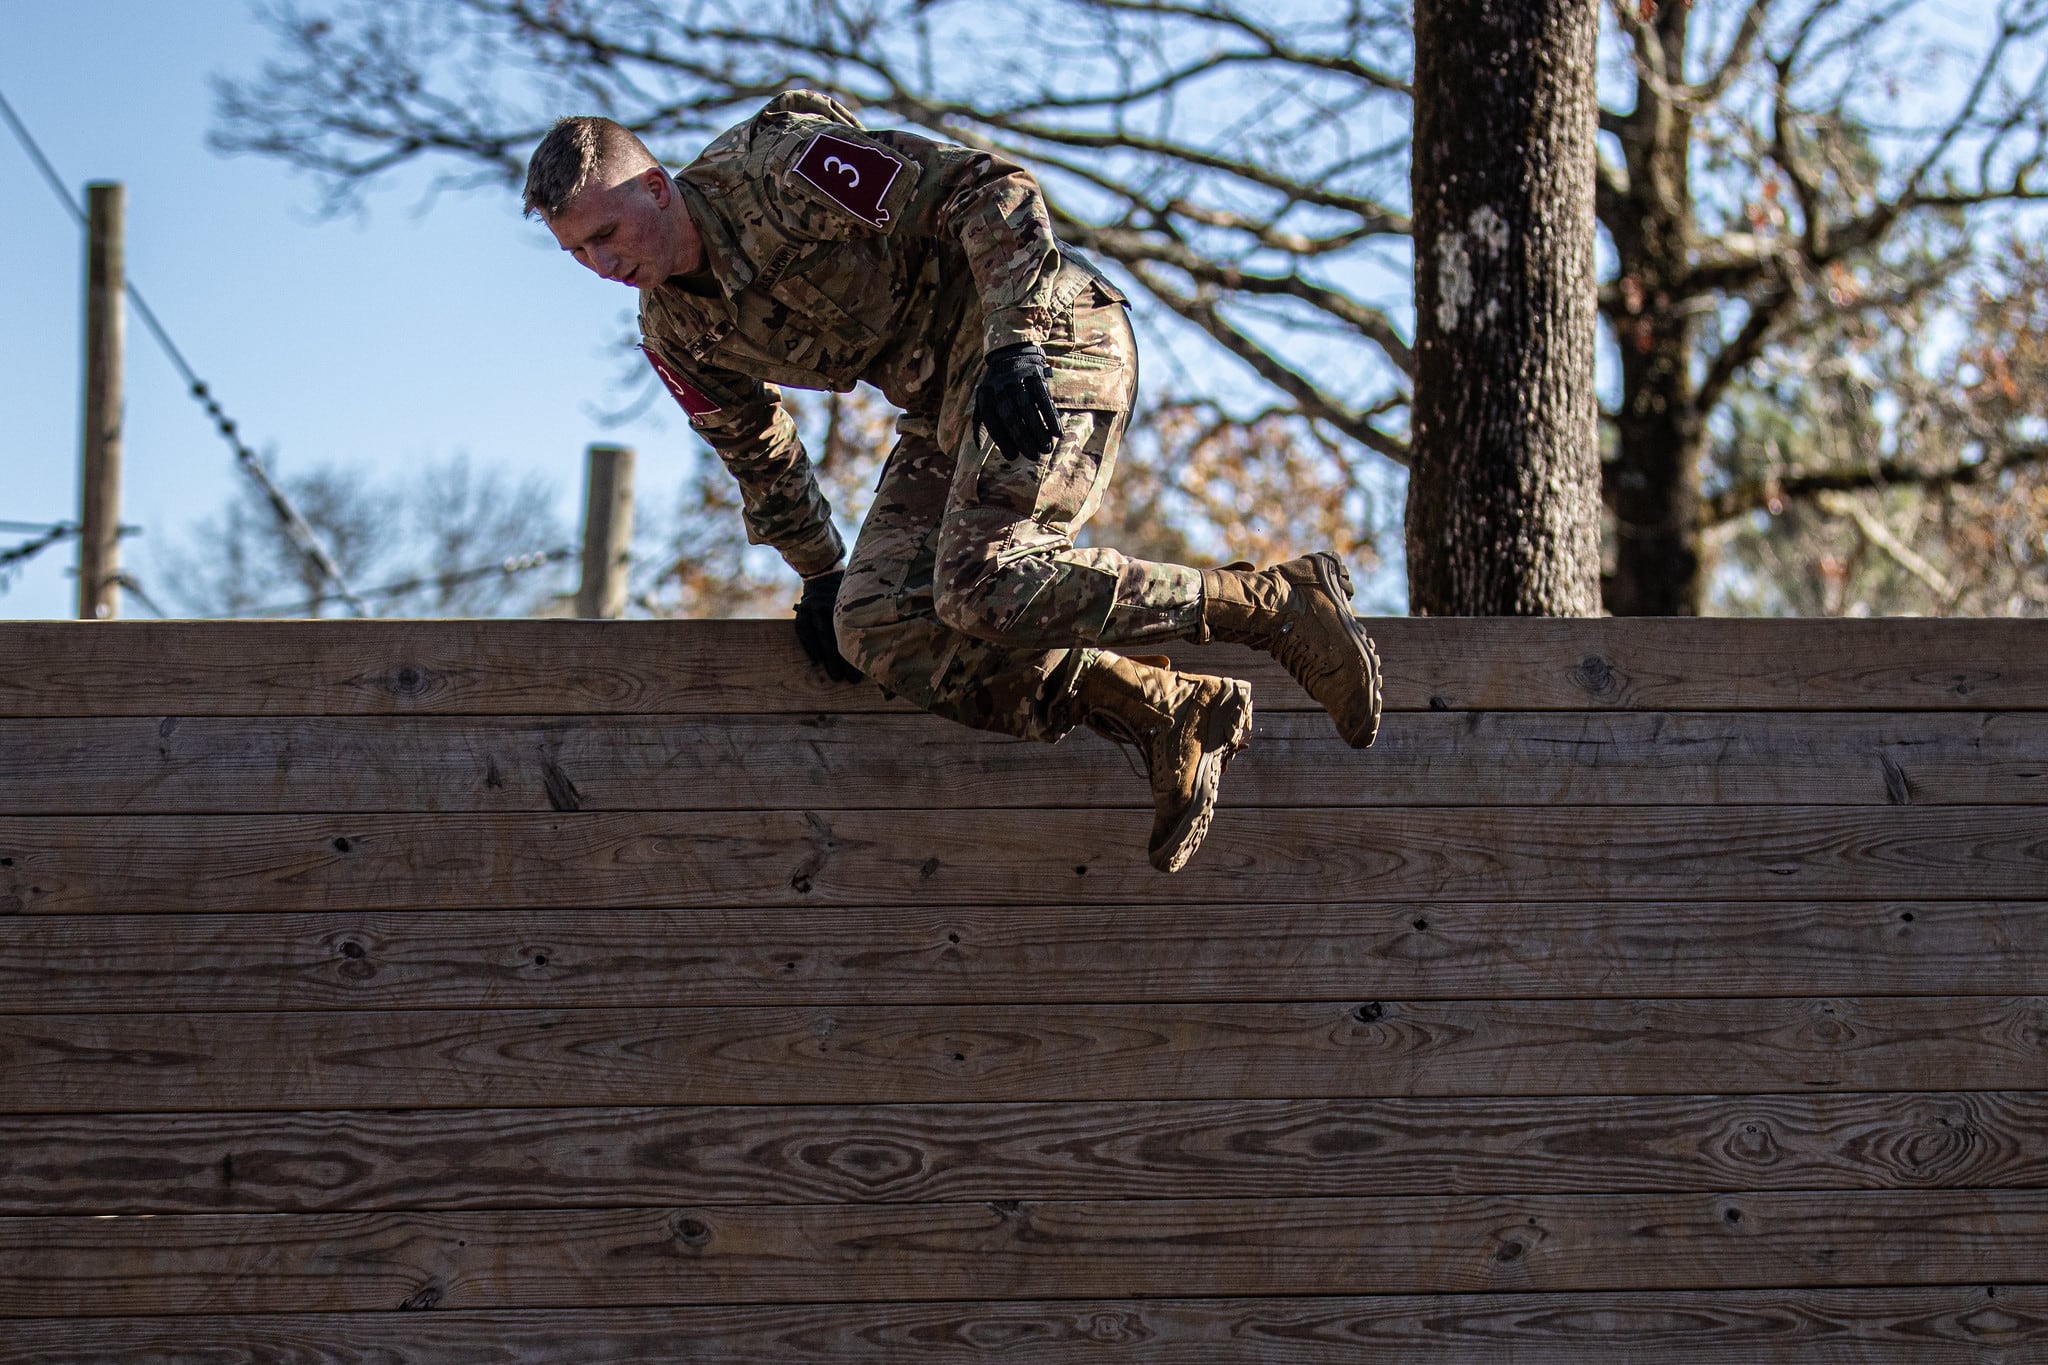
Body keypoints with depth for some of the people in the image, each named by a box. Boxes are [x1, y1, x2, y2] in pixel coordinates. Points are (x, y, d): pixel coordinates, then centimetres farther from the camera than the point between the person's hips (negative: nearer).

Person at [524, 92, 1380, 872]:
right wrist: (821, 573, 21)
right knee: (875, 627, -10)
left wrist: (1014, 344, -29)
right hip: (944, 403, 9)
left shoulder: (781, 173, -18)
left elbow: (991, 189, -21)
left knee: (982, 588, -26)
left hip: (1045, 337, -8)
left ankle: (1276, 606, -17)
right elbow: (756, 453, 23)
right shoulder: (677, 335, 6)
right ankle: (1165, 717, -12)